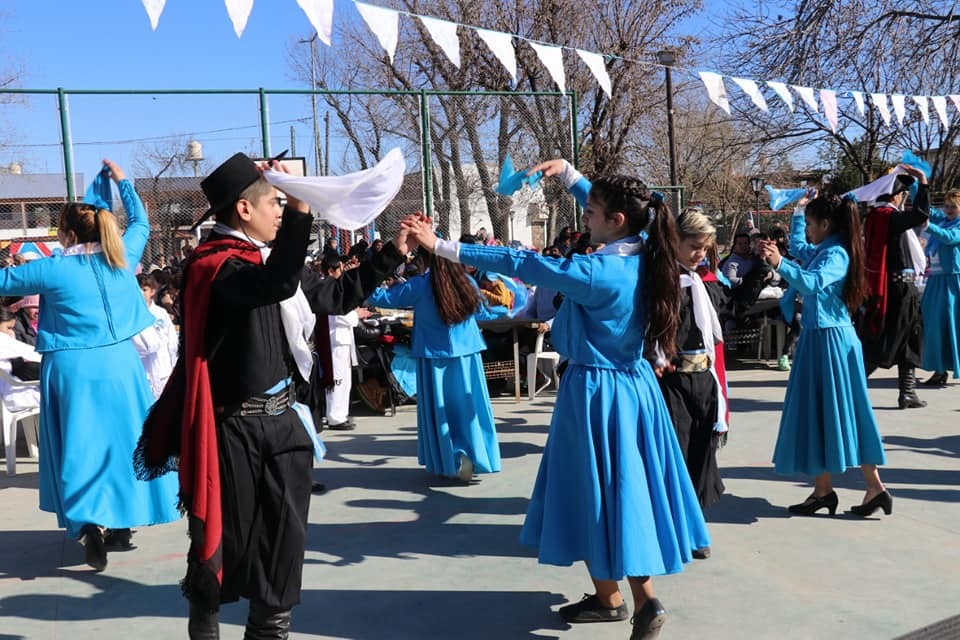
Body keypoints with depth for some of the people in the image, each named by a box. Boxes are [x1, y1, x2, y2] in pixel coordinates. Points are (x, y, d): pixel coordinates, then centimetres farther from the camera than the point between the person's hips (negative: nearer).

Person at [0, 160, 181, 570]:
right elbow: (140, 222, 20)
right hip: (119, 364, 3)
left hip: (72, 369, -3)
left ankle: (91, 525, -3)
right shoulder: (122, 257, 1)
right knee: (121, 440, 13)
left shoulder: (53, 269, -8)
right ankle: (121, 523, 22)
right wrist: (122, 181, 28)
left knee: (81, 447, 7)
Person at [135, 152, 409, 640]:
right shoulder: (214, 266, -16)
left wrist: (393, 253, 14)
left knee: (284, 537, 12)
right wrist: (301, 206, -41)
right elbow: (277, 284, -35)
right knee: (225, 539, 8)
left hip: (280, 419, 7)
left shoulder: (268, 260, 11)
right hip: (233, 429, -7)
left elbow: (336, 296, 17)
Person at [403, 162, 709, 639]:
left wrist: (443, 247, -18)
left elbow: (521, 264, -23)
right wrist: (567, 173, 16)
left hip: (596, 391, -8)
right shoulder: (642, 257, -2)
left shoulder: (597, 273, -24)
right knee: (624, 486, 16)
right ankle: (643, 599, 22)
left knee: (596, 490, 7)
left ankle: (610, 597, 21)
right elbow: (609, 207, 18)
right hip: (633, 384, 8)